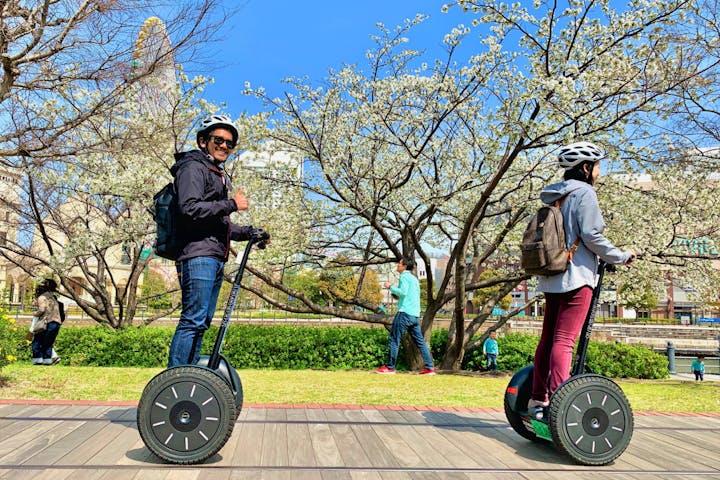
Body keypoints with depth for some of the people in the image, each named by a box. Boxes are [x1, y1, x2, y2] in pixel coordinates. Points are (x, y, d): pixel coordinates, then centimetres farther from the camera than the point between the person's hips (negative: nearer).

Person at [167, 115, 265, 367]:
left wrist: (249, 233, 18)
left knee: (201, 321, 11)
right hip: (198, 255, -10)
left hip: (216, 258, 10)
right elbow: (190, 209, -18)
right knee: (193, 319, -13)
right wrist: (231, 204, -13)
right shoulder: (193, 167, -2)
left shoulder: (220, 176, 28)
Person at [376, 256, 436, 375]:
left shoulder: (404, 277, -5)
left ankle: (390, 367, 1)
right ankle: (429, 368, 6)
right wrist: (398, 296, 22)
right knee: (420, 341, 8)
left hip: (405, 313, -9)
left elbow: (403, 292, -20)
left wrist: (391, 287, -8)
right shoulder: (414, 278, 22)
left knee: (394, 339, -2)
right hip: (415, 315, 9)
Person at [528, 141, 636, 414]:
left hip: (552, 278, 8)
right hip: (576, 277, -8)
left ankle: (537, 399, 17)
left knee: (548, 338, 11)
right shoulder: (584, 192, -6)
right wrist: (622, 257, -2)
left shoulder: (555, 196, 18)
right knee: (564, 341, -12)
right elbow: (591, 236, -13)